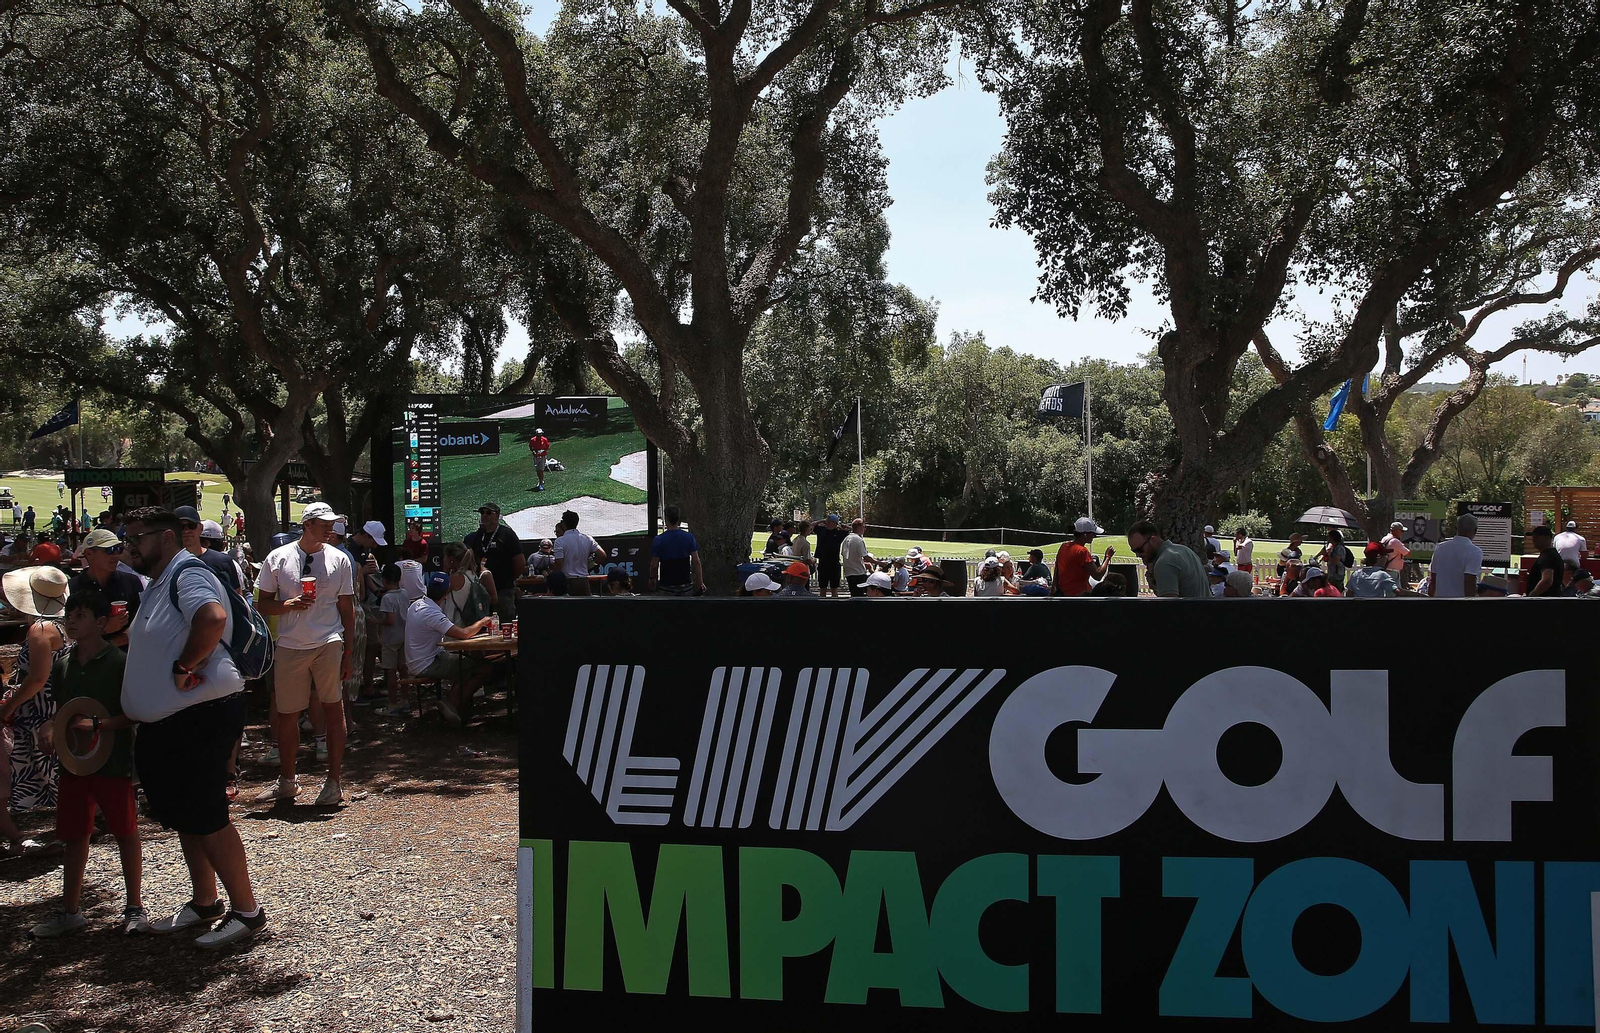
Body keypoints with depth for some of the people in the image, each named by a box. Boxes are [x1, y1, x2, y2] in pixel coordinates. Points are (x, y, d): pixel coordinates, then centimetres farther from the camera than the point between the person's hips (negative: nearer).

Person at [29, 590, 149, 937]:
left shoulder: (119, 662, -10)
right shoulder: (63, 665, 8)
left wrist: (98, 725, -22)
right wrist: (55, 737, 1)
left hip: (113, 762, -6)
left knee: (125, 832, 1)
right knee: (73, 835, 12)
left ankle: (134, 907, 12)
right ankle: (70, 911, 22)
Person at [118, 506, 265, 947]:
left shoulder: (187, 574, -16)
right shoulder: (156, 584, 18)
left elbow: (212, 617, -37)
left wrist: (185, 667, -28)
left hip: (201, 718, -11)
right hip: (166, 725, 11)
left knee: (206, 820, -6)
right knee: (184, 818, 17)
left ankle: (246, 911, 3)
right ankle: (204, 903, 30)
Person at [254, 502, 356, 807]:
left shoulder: (339, 559, 5)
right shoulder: (277, 558, 4)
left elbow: (347, 608, 7)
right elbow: (262, 603, 6)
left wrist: (348, 652, 3)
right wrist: (289, 604, -14)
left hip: (329, 645, -1)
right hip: (289, 646, 1)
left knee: (334, 710, -2)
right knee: (286, 715, 8)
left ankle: (334, 782, 7)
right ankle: (287, 782, 23)